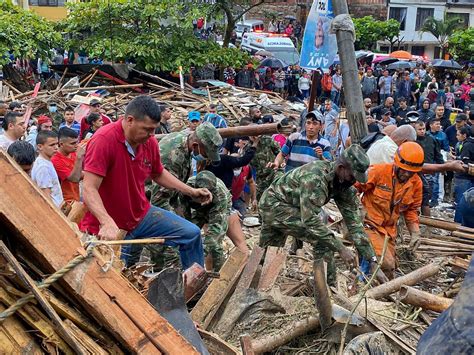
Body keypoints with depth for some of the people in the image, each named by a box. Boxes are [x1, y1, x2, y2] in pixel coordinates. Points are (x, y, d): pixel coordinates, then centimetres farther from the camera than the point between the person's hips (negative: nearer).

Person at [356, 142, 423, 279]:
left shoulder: (416, 183, -2)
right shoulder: (379, 171, -19)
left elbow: (412, 210, 11)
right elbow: (355, 189, -13)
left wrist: (415, 232, 3)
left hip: (390, 230, 6)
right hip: (369, 225, -6)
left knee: (391, 265, 12)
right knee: (386, 263, -19)